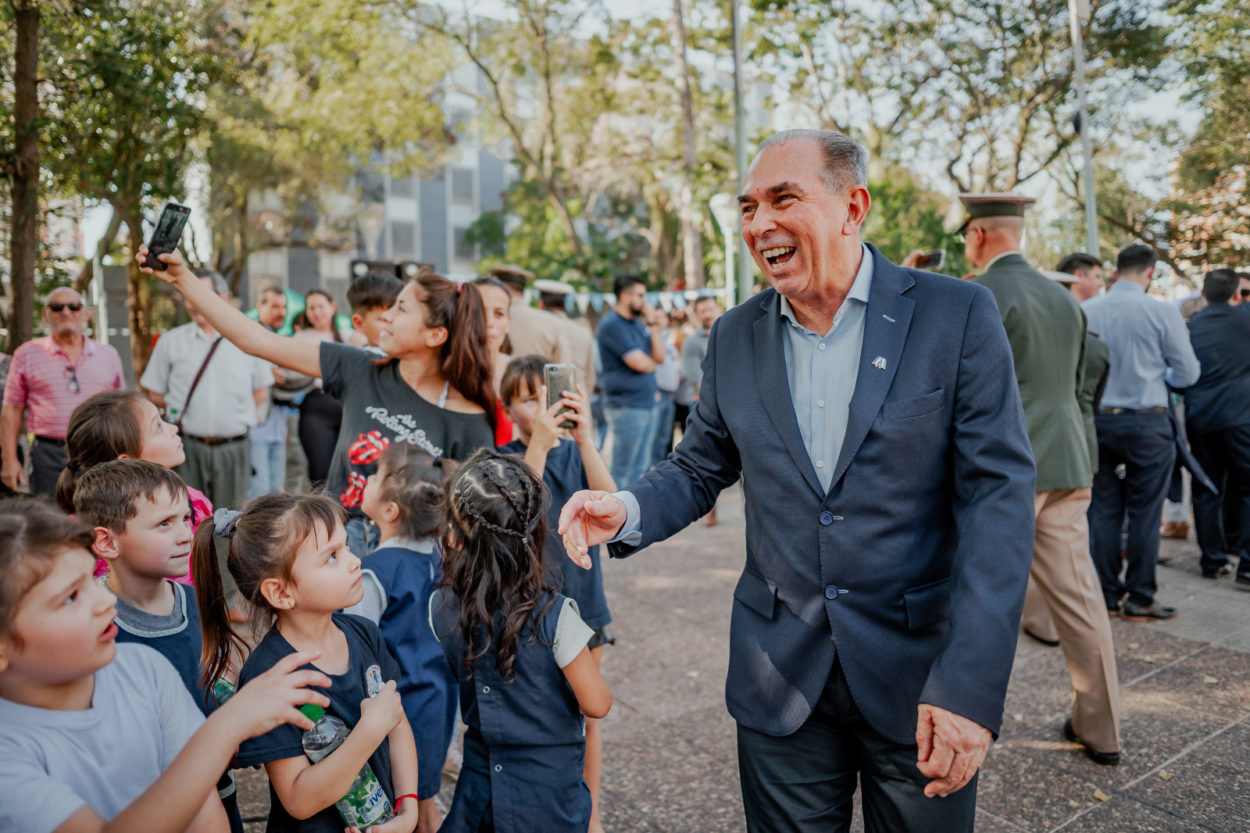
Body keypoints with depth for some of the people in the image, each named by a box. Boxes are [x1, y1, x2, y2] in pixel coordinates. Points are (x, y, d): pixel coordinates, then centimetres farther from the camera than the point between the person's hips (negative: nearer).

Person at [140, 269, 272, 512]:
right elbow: (154, 395, 10)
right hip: (188, 447, 0)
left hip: (234, 448, 0)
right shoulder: (171, 341, 8)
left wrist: (230, 410, 4)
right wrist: (181, 405, 0)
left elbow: (261, 393, 12)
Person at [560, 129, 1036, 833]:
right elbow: (701, 469, 11)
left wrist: (970, 687, -20)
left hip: (920, 677, -2)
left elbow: (999, 496, -13)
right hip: (781, 682, 3)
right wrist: (629, 510, -12)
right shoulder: (735, 338, 2)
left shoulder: (958, 315, -9)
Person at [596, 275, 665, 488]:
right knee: (622, 470, -4)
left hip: (646, 403, 9)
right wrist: (652, 363, 5)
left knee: (641, 467, 13)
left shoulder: (638, 323, 16)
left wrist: (651, 323, 2)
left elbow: (659, 356, 7)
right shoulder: (612, 324, -11)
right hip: (626, 405, -9)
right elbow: (640, 363, -18)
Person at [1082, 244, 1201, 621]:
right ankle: (1140, 599, 11)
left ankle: (1108, 596, 16)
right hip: (1146, 421, -3)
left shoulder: (1085, 311, -1)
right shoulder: (1162, 312, -8)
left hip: (1097, 421, 3)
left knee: (1104, 511, 9)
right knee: (1144, 513, 5)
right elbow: (1188, 373, -3)